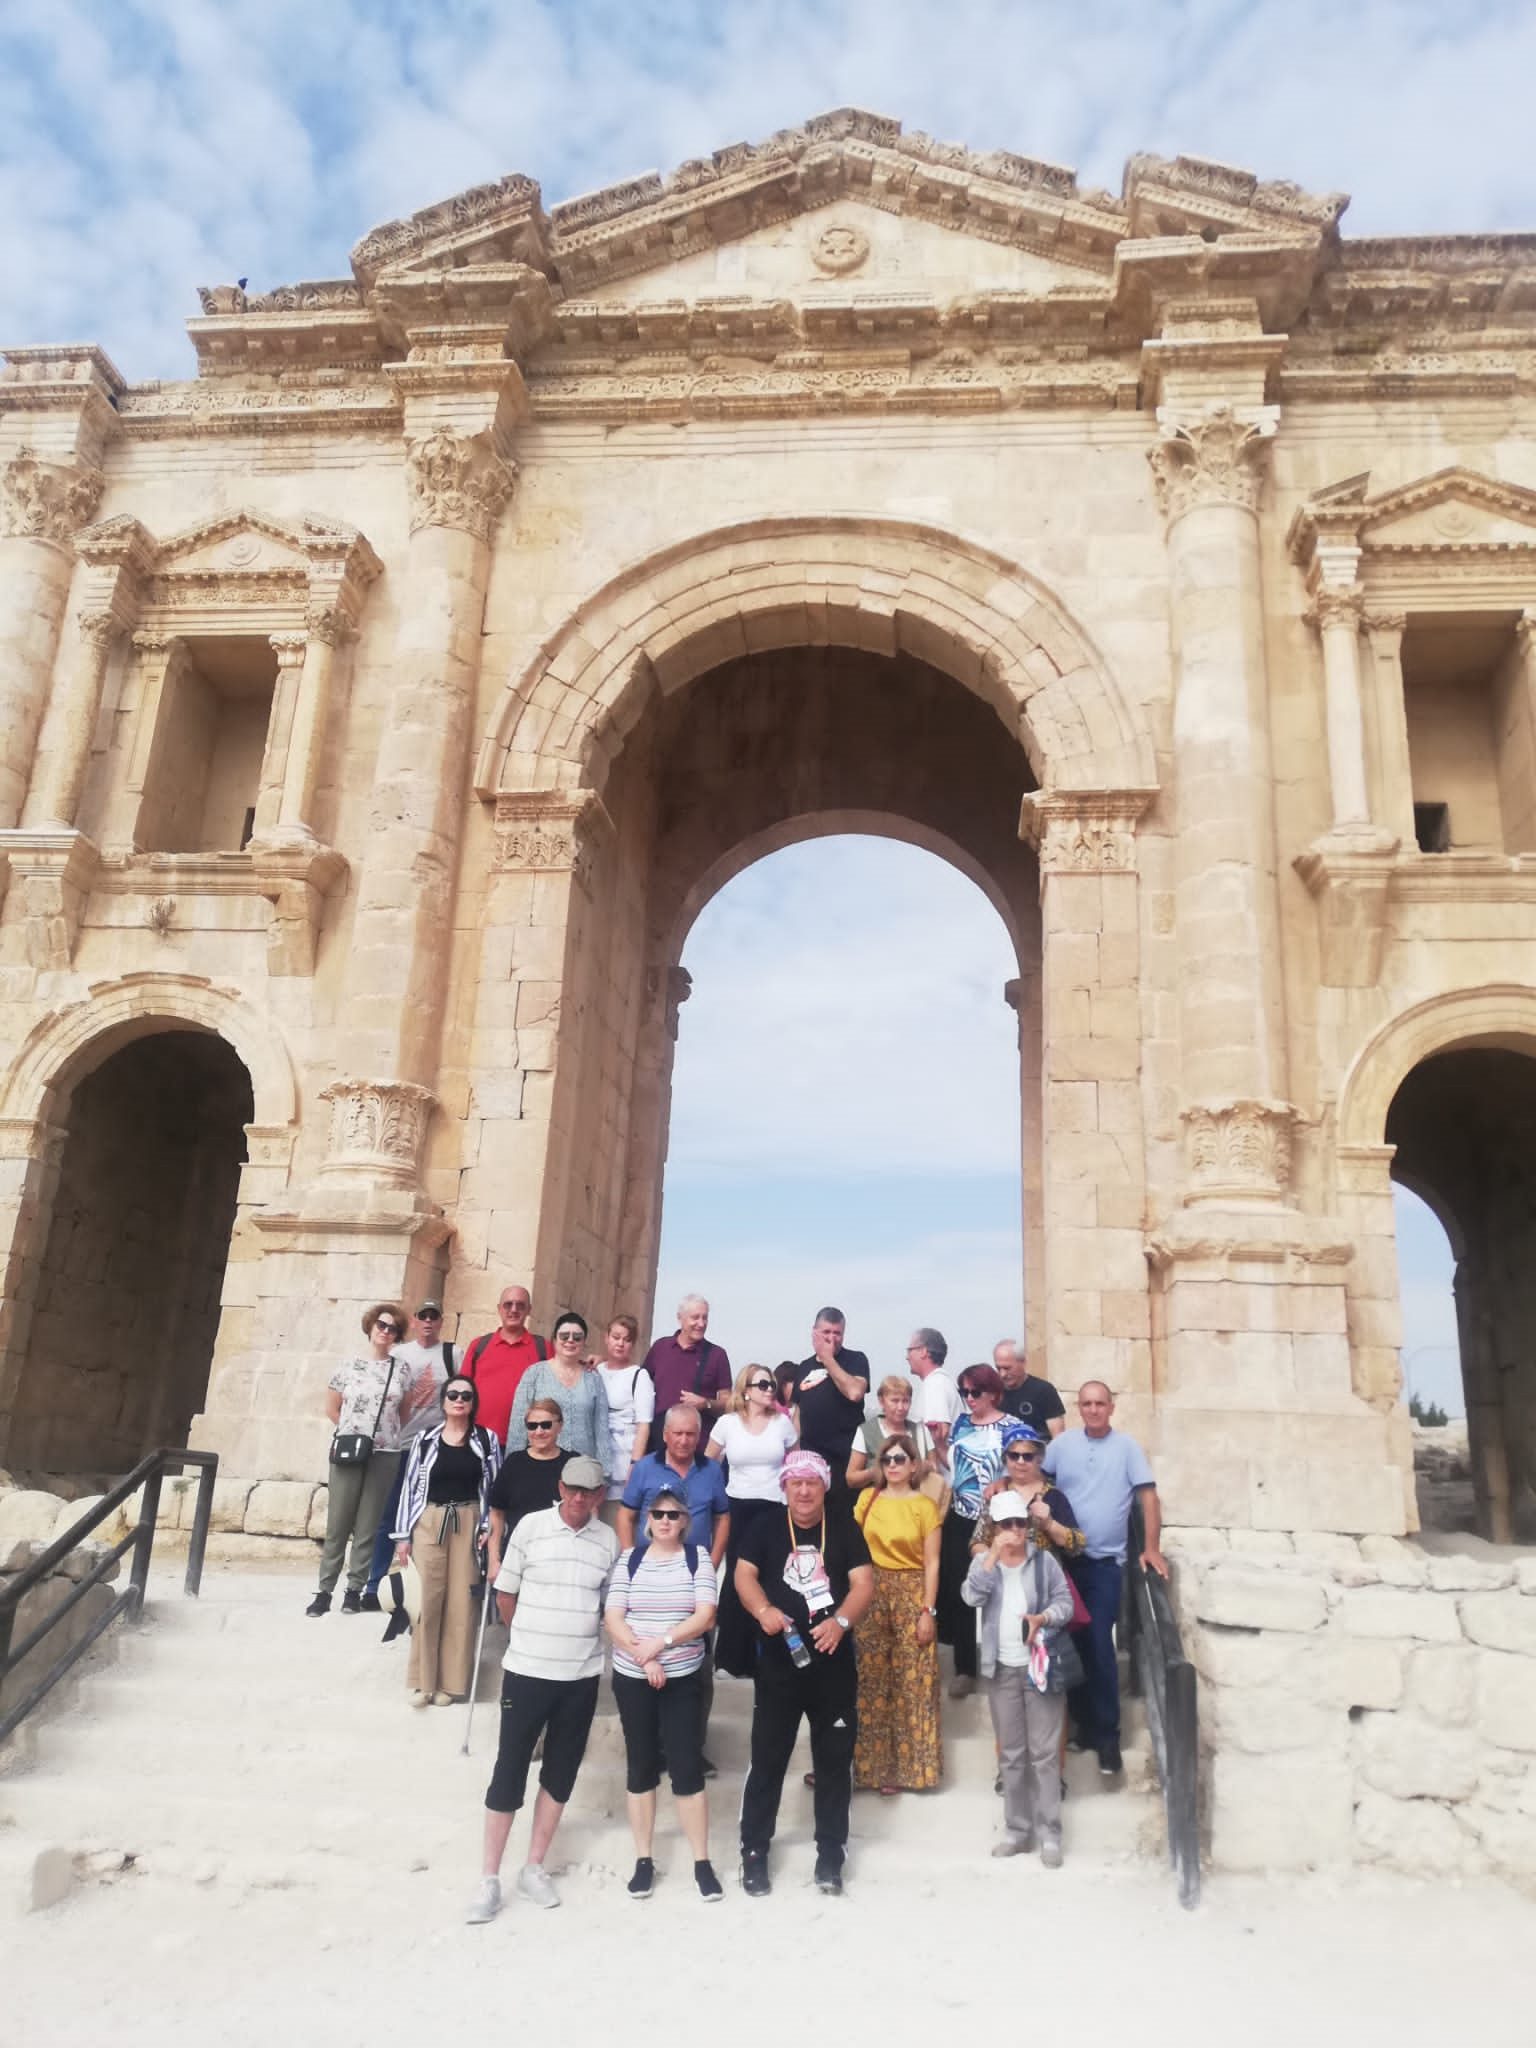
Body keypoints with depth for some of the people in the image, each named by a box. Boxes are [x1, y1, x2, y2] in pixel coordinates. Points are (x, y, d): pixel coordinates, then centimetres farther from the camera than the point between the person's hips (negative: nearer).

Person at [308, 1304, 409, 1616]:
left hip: (385, 1454, 1)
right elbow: (331, 1408, 10)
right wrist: (351, 1430, 6)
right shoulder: (349, 1364, 2)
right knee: (338, 1523, 0)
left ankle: (354, 1589, 11)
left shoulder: (401, 1369, 6)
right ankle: (325, 1590, 6)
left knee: (368, 1526, 4)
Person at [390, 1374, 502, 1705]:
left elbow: (495, 1488, 4)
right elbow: (409, 1487, 3)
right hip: (428, 1523, 0)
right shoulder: (425, 1439, 2)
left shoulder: (487, 1440, 2)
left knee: (460, 1603, 2)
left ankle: (451, 1681, 13)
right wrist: (403, 1535, 1)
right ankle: (423, 1680, 11)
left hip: (468, 1524, 0)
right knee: (426, 1601, 0)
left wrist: (488, 1528, -5)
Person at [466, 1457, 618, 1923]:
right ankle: (489, 1879, 15)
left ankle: (534, 1868, 27)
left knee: (561, 1774, 12)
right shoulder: (531, 1526, -9)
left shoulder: (609, 1540, -2)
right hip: (526, 1670, -2)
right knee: (509, 1772, 3)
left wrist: (576, 1639, 9)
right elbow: (506, 1594, 1)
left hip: (581, 1676, 3)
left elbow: (610, 1606, 10)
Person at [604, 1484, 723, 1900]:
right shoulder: (630, 1559, 0)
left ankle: (702, 1862, 9)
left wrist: (662, 1641, -19)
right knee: (640, 1766, 9)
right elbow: (612, 1618, -5)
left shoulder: (698, 1558, -2)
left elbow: (705, 1617, -10)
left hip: (683, 1679, -1)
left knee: (688, 1767, -1)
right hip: (632, 1678, 1)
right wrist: (643, 1657, -16)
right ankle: (643, 1860, 20)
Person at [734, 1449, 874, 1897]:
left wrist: (841, 1621, -23)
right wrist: (764, 1611, -26)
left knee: (834, 1759, 9)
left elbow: (863, 1582, -6)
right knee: (767, 1758, 6)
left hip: (834, 1662, 0)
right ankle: (754, 1852, 18)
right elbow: (744, 1574, -7)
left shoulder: (845, 1529, 2)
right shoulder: (765, 1530, 3)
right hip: (778, 1662, 0)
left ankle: (831, 1852, 22)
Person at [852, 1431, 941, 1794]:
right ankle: (872, 1763, 14)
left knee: (912, 1682, 0)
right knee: (871, 1680, 3)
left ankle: (907, 1764, 13)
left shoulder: (925, 1505, -2)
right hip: (871, 1593, 2)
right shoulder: (867, 1498, 6)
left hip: (912, 1595, -2)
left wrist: (928, 1611, -8)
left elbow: (931, 1563, -3)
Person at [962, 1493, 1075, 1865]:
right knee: (1011, 1755, 10)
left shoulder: (1045, 1560, -1)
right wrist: (992, 1555, -21)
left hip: (1041, 1666, -2)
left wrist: (1043, 1618, -20)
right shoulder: (983, 1561, 3)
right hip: (1001, 1670, 2)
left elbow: (1065, 1602, -1)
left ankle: (1050, 1834, 4)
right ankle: (1017, 1830, 19)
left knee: (1044, 1753, -2)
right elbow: (971, 1597, -14)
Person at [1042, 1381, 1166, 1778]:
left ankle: (1108, 1734, 4)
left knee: (1099, 1646, -6)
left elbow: (1149, 1497, -5)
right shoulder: (1063, 1443, 3)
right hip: (1065, 1558, 3)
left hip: (1106, 1562, -3)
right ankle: (1084, 1722, 24)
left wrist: (1151, 1548, -11)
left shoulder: (1127, 1446, -3)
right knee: (1072, 1642, 10)